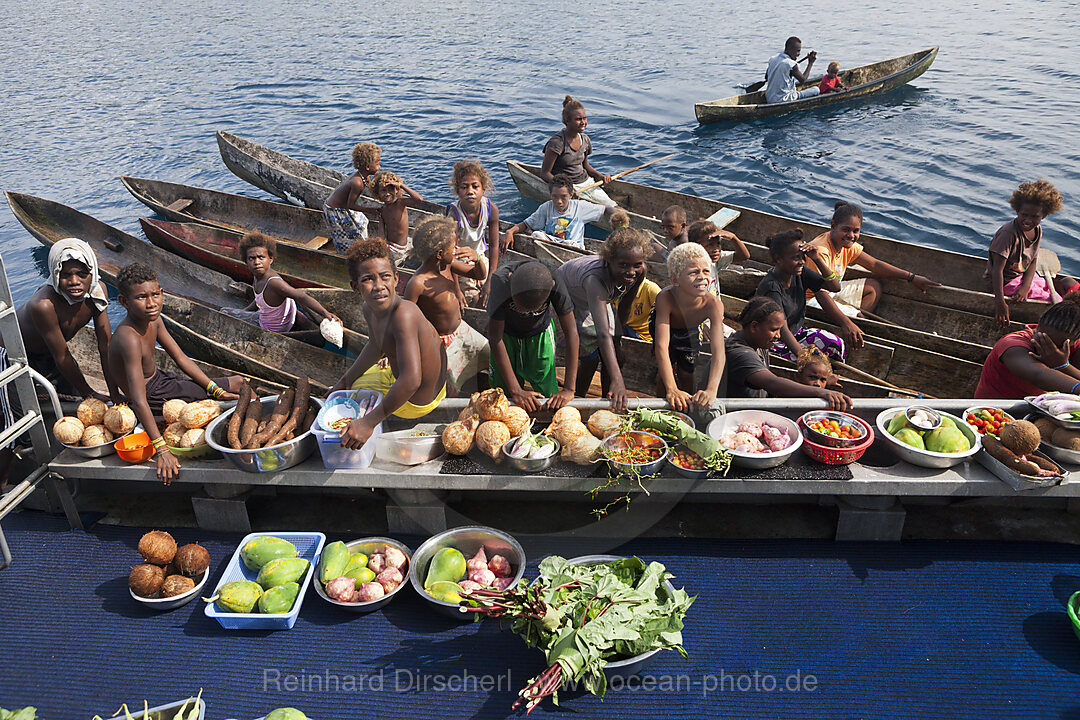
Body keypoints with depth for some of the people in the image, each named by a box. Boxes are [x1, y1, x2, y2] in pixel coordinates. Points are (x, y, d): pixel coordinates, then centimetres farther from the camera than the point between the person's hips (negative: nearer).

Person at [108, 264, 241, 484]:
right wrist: (161, 450, -44)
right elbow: (139, 401, -40)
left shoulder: (154, 320, -8)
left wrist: (215, 390, -3)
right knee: (235, 386, -9)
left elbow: (181, 358, 3)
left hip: (159, 378, 9)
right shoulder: (129, 338, -34)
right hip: (153, 396, -9)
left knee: (238, 383, 15)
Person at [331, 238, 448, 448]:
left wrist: (369, 422, -39)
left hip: (414, 404, -8)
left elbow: (411, 380, -45)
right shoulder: (370, 310, -9)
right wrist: (346, 379, 20)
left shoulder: (404, 315, -38)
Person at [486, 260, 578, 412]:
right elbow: (494, 337, -33)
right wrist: (515, 391, -36)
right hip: (507, 333, 0)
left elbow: (571, 332, -29)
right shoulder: (500, 280, -38)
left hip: (541, 333, 1)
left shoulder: (554, 281, -35)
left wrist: (569, 389, -33)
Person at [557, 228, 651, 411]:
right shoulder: (595, 278, -48)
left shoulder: (639, 271, -29)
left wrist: (618, 331, 2)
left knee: (614, 354, 1)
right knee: (590, 357, -8)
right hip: (569, 298, -6)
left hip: (600, 299, 6)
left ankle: (608, 402, 20)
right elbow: (603, 333, -57)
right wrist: (617, 380, -63)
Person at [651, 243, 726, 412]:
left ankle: (685, 416, 39)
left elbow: (719, 350, -49)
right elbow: (661, 345, -51)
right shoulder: (666, 297, -46)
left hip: (691, 334, 2)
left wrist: (711, 389, -65)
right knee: (664, 374, -5)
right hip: (667, 330, -1)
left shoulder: (713, 304, -42)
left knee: (687, 375, 11)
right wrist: (671, 390, -61)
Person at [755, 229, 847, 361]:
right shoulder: (771, 287, -28)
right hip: (774, 343, -8)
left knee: (836, 343, -9)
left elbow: (835, 287, -5)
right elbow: (782, 330, -33)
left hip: (796, 332, 8)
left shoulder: (800, 273, -5)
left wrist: (817, 259, -17)